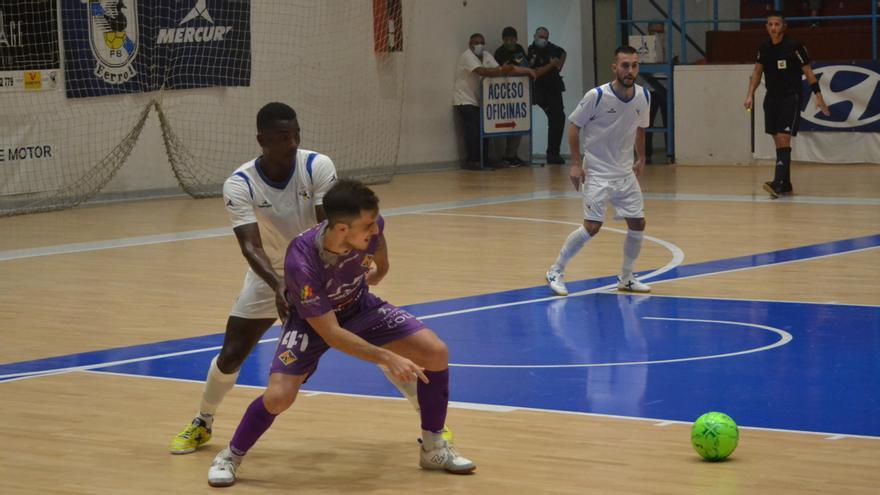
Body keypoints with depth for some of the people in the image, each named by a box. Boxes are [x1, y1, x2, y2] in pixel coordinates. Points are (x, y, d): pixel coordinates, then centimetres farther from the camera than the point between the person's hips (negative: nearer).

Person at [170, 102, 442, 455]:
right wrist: (278, 285, -49)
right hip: (270, 277, 0)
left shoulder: (318, 167, -21)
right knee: (231, 355, -4)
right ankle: (202, 423, 24)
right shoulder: (239, 185, -22)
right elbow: (251, 245, -31)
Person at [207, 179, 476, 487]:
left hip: (360, 308, 4)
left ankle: (433, 448, 8)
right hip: (313, 321, -4)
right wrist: (387, 358, -37)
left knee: (437, 353, -12)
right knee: (278, 396, -24)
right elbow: (330, 333, -34)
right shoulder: (301, 261, -40)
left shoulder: (371, 228, -27)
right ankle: (231, 456, 6)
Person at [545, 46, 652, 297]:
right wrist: (576, 163, -12)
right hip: (597, 172, -5)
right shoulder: (597, 96, -17)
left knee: (637, 224, 2)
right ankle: (556, 271, 4)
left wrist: (641, 159, 16)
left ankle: (626, 278, 20)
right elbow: (574, 125, -8)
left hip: (625, 172, 6)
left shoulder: (643, 97, -2)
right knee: (592, 226, -13)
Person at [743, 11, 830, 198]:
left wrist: (818, 96, -9)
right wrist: (750, 95, 3)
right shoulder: (764, 48, 5)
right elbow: (757, 72, 13)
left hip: (791, 99, -6)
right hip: (772, 98, 6)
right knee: (778, 141, 7)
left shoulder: (795, 46, -10)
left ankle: (778, 183, -25)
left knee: (783, 139, -16)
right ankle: (786, 185, 14)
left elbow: (808, 72, -6)